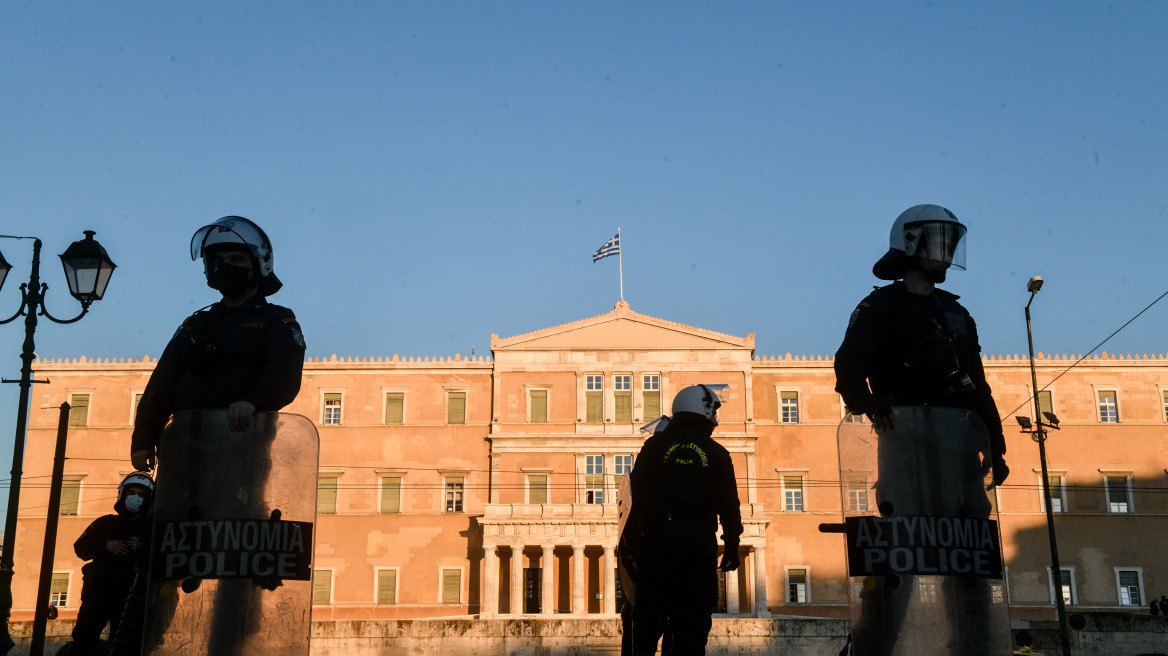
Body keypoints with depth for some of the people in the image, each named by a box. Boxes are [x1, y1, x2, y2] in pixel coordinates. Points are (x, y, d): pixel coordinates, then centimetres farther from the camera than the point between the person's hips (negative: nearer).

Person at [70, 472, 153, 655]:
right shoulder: (105, 523, 18)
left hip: (130, 595, 0)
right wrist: (106, 545, -8)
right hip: (99, 590, 1)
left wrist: (141, 548, -12)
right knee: (83, 641, -7)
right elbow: (80, 547, 9)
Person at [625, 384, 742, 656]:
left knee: (649, 612, 4)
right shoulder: (717, 453, 8)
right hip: (700, 539, 0)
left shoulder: (655, 445, 7)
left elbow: (638, 494, 1)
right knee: (693, 615, 3)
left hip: (658, 535, 0)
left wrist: (631, 541, 2)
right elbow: (729, 504, 5)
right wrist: (731, 546, 9)